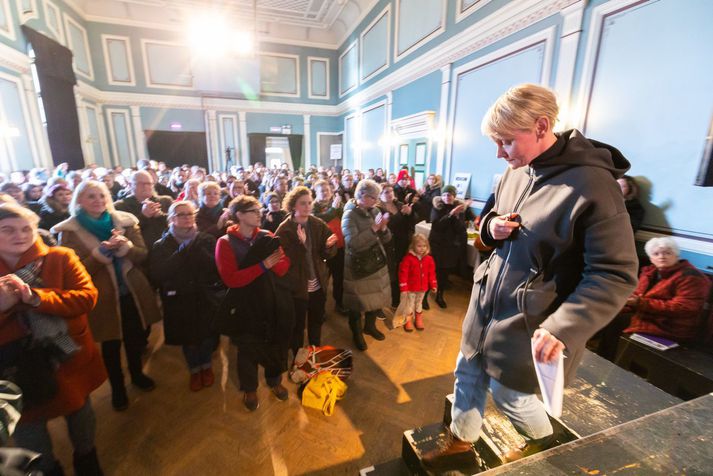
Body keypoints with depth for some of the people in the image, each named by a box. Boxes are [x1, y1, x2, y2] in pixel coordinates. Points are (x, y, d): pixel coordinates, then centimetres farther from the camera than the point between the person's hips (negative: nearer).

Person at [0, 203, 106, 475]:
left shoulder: (60, 258, -10)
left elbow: (87, 297, -19)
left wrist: (35, 298, -31)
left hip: (69, 359, -1)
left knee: (80, 412, 22)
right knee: (27, 425, 21)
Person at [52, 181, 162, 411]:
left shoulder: (126, 221, -1)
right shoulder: (69, 230, -7)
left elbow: (142, 255, -4)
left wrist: (125, 246, -24)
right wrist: (101, 251, -26)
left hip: (133, 293, 2)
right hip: (103, 298, -2)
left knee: (136, 338, 19)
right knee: (111, 345, 15)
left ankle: (137, 374, 45)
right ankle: (117, 388, 38)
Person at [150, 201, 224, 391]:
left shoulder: (207, 239, -3)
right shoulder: (161, 245, -3)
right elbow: (157, 275, -18)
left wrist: (196, 248, -18)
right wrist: (183, 251, -21)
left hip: (206, 298, 0)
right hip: (179, 302, 0)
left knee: (207, 334, 13)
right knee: (187, 338, 15)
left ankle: (206, 365, 43)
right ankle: (194, 369, 43)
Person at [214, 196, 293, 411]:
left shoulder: (267, 236, 2)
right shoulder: (226, 243, -11)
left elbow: (284, 266, -3)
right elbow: (231, 279, -21)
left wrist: (273, 262, -25)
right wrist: (262, 266, -25)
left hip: (273, 301, 4)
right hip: (246, 306, -3)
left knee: (276, 343, 17)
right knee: (248, 348, 14)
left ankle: (275, 380, 43)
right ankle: (249, 389, 39)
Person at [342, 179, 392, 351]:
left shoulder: (375, 211, 1)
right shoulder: (350, 215, -17)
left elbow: (386, 239, 3)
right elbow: (352, 244, -29)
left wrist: (383, 228, -18)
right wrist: (373, 229, -30)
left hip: (377, 263, 6)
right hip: (358, 267, -6)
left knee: (377, 298, 19)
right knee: (358, 303, 9)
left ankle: (370, 326, 44)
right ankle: (357, 333, 34)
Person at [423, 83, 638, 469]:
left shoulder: (592, 185, -22)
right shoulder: (515, 172, 2)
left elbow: (616, 275, -21)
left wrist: (563, 328, -31)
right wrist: (491, 226, -8)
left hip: (527, 322, -7)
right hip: (486, 303, 7)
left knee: (507, 393, 15)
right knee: (468, 375, 20)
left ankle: (543, 442, 50)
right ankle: (461, 439, 46)